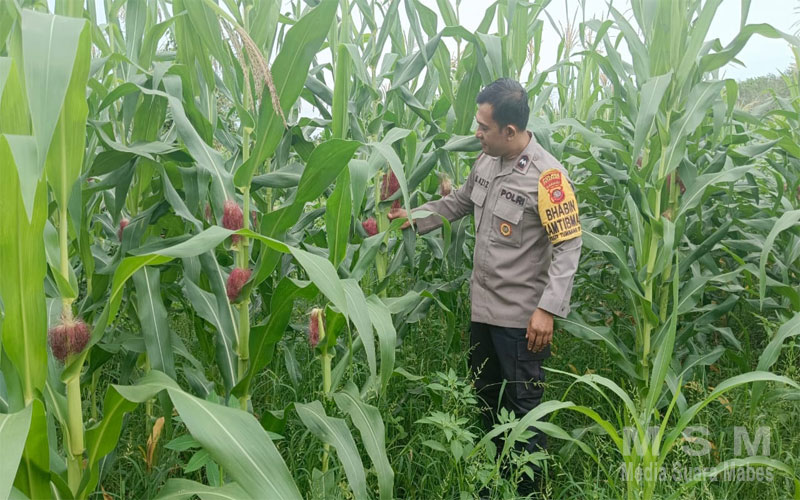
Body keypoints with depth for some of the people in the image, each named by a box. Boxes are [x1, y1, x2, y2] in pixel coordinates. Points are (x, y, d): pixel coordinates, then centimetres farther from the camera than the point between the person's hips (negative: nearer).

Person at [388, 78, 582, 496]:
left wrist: (548, 309, -24)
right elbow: (459, 202, 19)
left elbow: (569, 246, -19)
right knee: (486, 397, 21)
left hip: (522, 316, -8)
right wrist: (412, 218, 11)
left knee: (524, 404, 6)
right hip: (483, 306, 8)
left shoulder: (546, 177, -20)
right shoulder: (486, 162, 3)